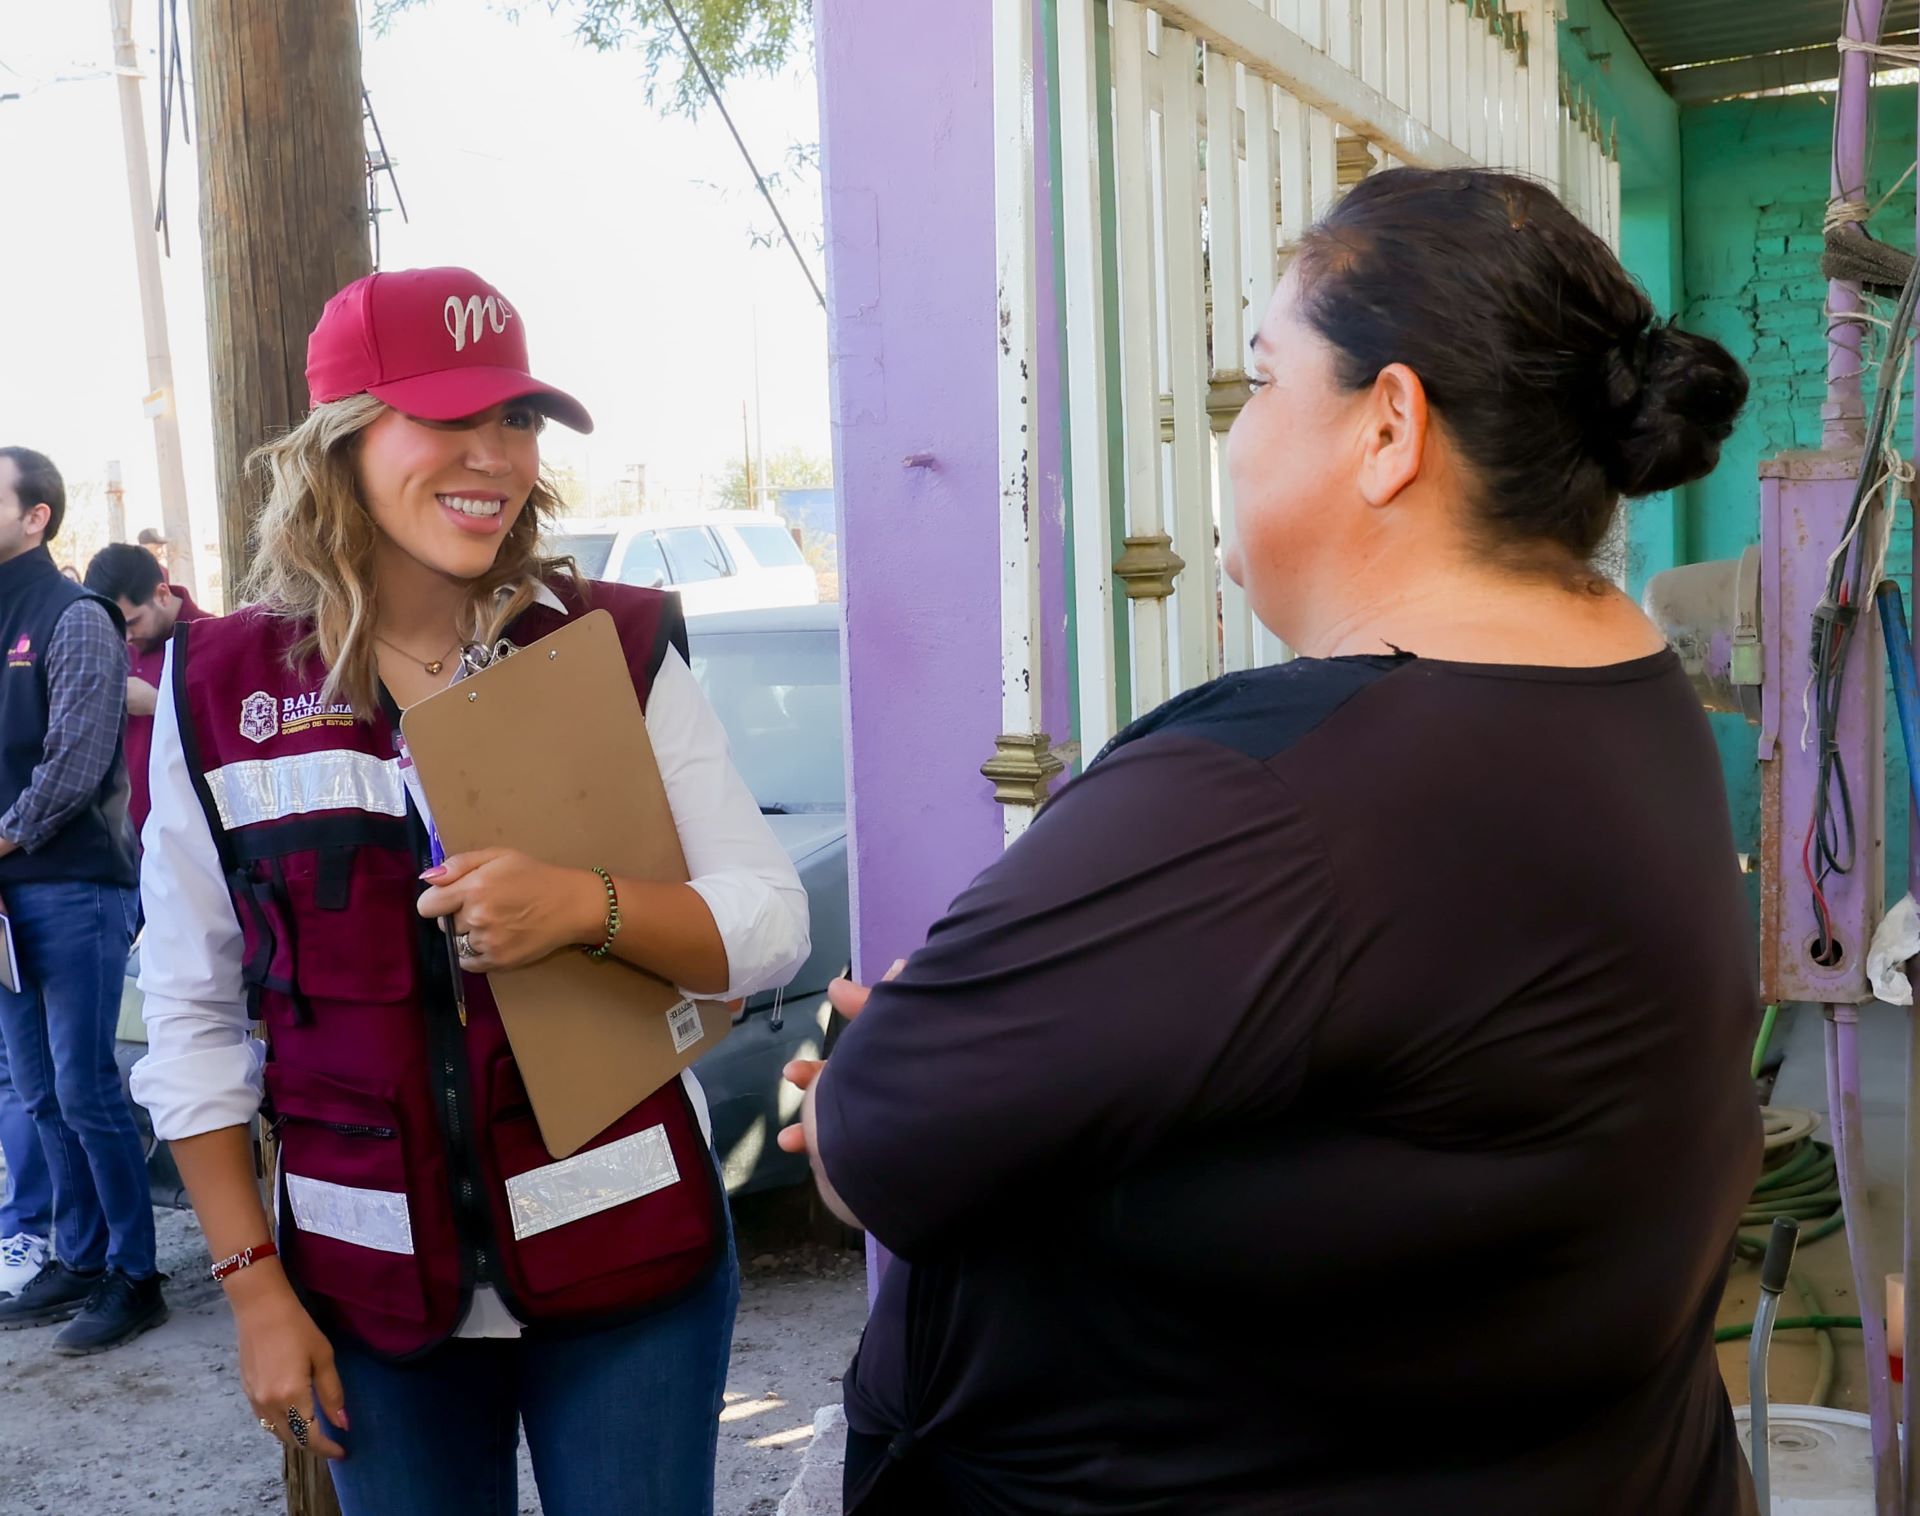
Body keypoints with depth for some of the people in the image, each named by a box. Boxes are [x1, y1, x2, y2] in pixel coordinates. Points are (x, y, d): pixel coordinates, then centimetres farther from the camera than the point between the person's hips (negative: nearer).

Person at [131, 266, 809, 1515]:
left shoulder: (619, 648, -5)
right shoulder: (221, 690, -2)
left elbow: (773, 924, -6)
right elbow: (193, 1017, 3)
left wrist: (588, 905, -24)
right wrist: (252, 1284, 0)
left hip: (624, 1260, -1)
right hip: (374, 1291, 1)